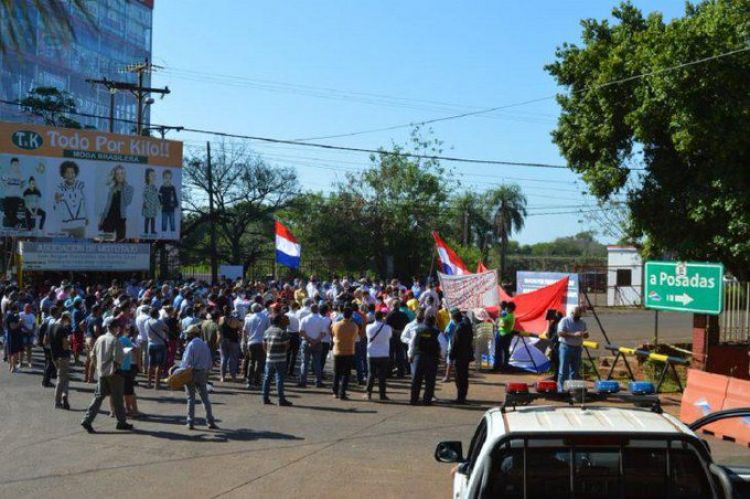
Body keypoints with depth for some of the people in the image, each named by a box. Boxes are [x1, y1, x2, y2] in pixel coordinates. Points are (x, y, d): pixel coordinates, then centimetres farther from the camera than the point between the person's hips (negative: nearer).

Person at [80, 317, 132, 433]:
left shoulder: (100, 339, 6)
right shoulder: (115, 341, -15)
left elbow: (94, 355, 12)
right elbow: (118, 358, -19)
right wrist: (125, 353, 0)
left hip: (101, 372, 6)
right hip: (113, 372, -6)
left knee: (98, 397, 8)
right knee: (117, 399, 5)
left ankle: (87, 420, -2)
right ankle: (122, 422, 16)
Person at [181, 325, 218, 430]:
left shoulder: (191, 345, -12)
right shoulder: (205, 345, 8)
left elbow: (187, 361, -17)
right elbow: (210, 362, 10)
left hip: (191, 373, -5)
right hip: (202, 374, 5)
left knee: (191, 398, 3)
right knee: (205, 398, 9)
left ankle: (191, 422, 5)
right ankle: (210, 421, 8)